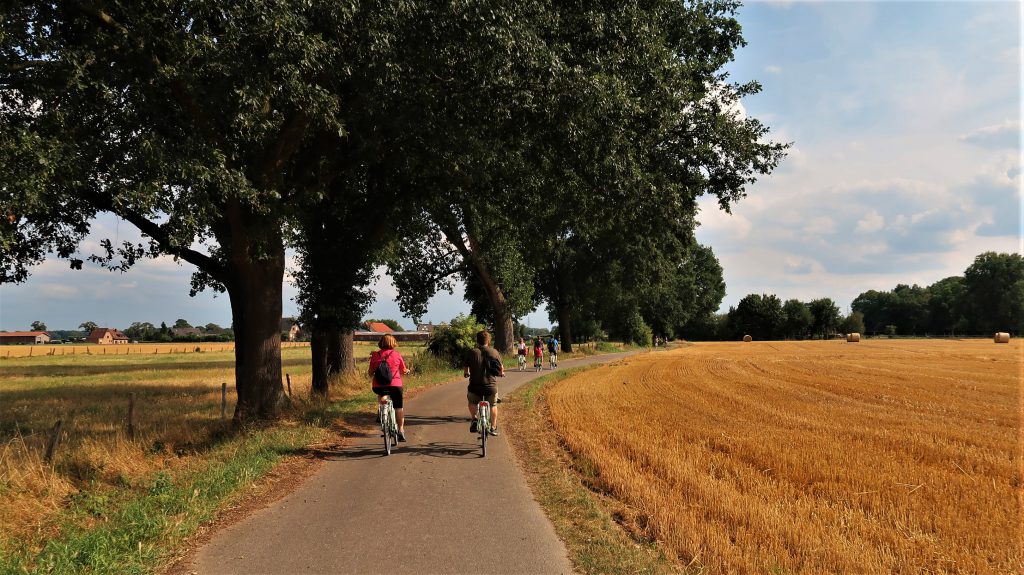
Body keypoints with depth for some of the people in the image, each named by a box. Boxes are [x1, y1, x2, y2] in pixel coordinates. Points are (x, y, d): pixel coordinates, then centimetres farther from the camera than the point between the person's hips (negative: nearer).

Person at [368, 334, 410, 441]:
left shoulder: (375, 355, 1)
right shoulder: (397, 355, -2)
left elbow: (370, 373, 5)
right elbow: (404, 371, 9)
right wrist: (407, 370, 31)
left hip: (378, 386, 1)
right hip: (395, 385, -1)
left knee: (380, 393, 36)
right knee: (399, 407, 14)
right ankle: (401, 430, 12)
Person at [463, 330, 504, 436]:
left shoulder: (471, 352, -3)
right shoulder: (494, 352, -2)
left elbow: (465, 368, 6)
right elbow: (500, 368, 8)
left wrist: (466, 374, 30)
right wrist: (502, 373, 32)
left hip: (475, 385, 0)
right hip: (491, 385, 0)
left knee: (472, 402, 27)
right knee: (493, 405, 23)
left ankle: (474, 418, 5)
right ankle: (493, 428, 28)